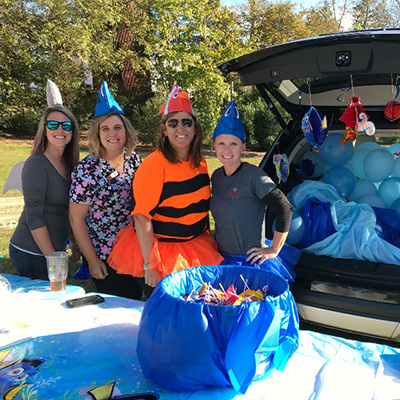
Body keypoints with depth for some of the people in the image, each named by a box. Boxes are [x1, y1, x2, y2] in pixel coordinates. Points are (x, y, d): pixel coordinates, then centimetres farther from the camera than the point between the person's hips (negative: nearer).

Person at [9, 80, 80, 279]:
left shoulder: (66, 164, 9)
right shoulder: (36, 164, -14)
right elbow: (34, 217, -17)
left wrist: (74, 244, 14)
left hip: (51, 249, 7)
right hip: (31, 254, -7)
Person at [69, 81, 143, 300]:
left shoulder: (134, 159, -4)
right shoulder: (88, 168, -19)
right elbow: (76, 218, -14)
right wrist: (92, 260, -12)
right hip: (102, 254, -5)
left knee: (135, 298, 18)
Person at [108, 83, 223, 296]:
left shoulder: (199, 162, 2)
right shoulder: (154, 164, -19)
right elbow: (142, 218, -20)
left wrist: (210, 245, 15)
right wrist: (149, 266, -20)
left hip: (196, 251, 6)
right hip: (158, 251, -6)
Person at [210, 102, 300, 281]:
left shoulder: (253, 175, -17)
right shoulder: (216, 176, 4)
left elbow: (285, 210, -19)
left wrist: (273, 251, -14)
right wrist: (218, 243, 14)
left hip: (249, 259, -6)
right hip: (222, 258, 6)